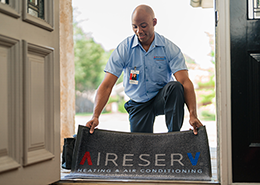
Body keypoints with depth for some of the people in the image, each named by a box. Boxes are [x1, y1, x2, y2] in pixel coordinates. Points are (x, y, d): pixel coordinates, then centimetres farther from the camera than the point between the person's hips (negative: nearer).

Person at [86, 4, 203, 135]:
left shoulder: (169, 48, -12)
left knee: (175, 87, -31)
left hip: (162, 99, 0)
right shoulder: (123, 49, -11)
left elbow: (185, 82, -23)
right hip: (138, 104, 1)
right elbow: (107, 85, -16)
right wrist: (95, 116, -30)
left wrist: (193, 115, -38)